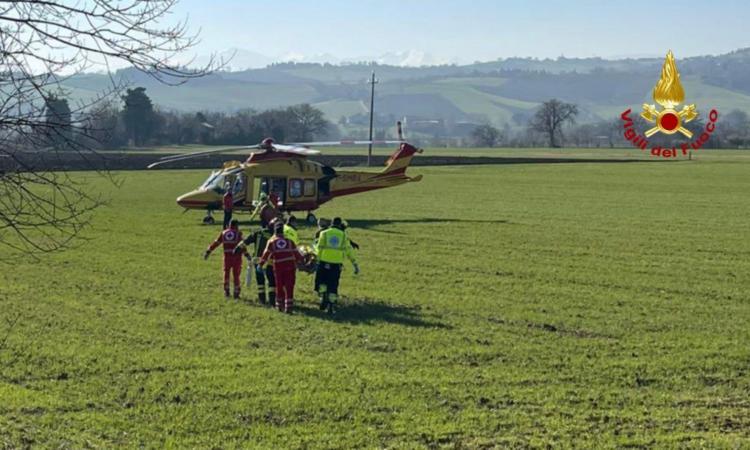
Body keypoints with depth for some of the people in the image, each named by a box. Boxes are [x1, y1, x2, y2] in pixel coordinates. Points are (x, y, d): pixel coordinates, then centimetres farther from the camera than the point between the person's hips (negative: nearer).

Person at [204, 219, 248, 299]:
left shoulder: (223, 233, 7)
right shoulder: (238, 233, -4)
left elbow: (216, 243, 7)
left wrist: (208, 252, 12)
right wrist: (246, 254, -10)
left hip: (227, 257, 3)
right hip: (237, 256, -3)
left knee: (226, 274, 15)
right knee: (236, 275, 6)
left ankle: (226, 292, 17)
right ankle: (236, 293, 8)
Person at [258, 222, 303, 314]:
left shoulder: (272, 242, 3)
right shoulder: (289, 241, 7)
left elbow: (266, 254, 2)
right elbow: (296, 253, 9)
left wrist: (260, 264, 8)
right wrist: (301, 261, 20)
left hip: (278, 267, 0)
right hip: (290, 266, 0)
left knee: (279, 287, 13)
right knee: (289, 287, 0)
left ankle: (279, 306, 24)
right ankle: (288, 307, -5)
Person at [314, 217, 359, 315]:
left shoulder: (324, 233, 3)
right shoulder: (343, 236, 7)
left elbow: (318, 249, 1)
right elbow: (349, 251, 6)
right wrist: (355, 264, 9)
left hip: (324, 262, -1)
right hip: (337, 264, 1)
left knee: (321, 282, 15)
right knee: (333, 285, 8)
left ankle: (323, 296, -8)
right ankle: (331, 306, 6)